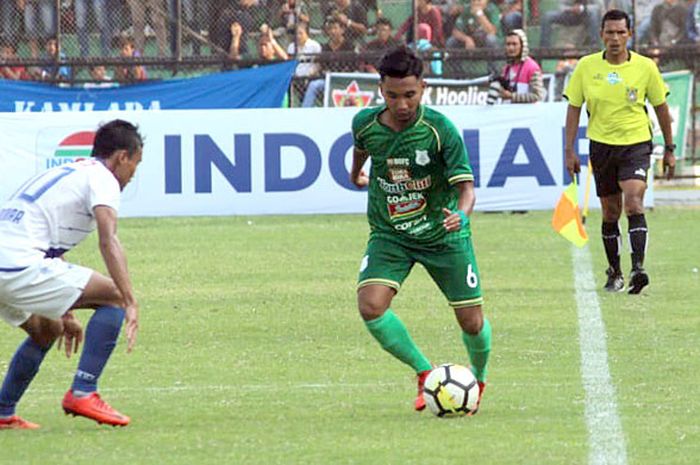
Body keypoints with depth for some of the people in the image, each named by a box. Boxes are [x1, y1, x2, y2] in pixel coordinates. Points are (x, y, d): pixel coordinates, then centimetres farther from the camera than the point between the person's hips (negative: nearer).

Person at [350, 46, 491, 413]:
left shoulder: (440, 129, -20)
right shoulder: (365, 124, -10)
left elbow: (465, 186, -21)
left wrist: (461, 214, -42)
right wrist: (356, 174, 36)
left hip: (443, 235, -2)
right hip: (389, 234, 2)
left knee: (471, 321, 1)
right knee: (370, 306, -22)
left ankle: (478, 380, 35)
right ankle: (425, 373, -2)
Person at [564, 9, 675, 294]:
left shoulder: (645, 67, -4)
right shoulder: (586, 67, -2)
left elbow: (661, 107, 6)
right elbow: (574, 108, 5)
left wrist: (669, 149, 9)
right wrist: (570, 150, 1)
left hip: (636, 143, -2)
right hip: (601, 144, 2)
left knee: (634, 203, -21)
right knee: (610, 212, 8)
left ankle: (638, 268, -26)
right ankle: (615, 274, 21)